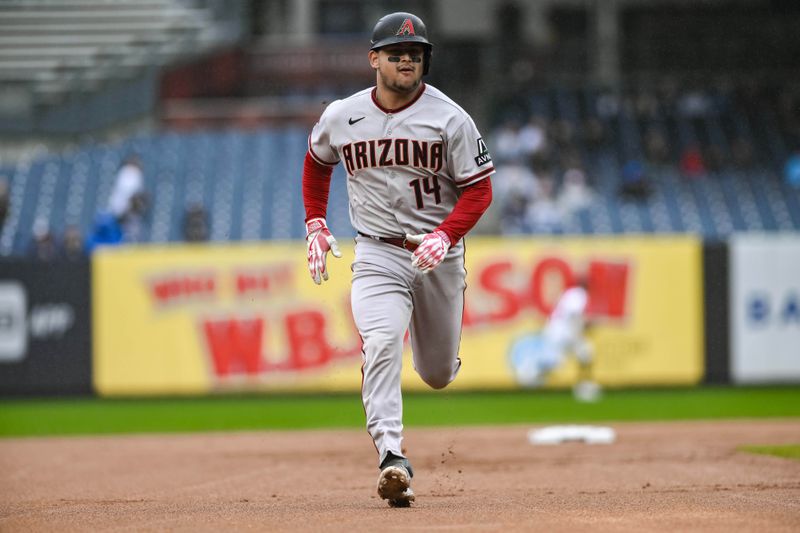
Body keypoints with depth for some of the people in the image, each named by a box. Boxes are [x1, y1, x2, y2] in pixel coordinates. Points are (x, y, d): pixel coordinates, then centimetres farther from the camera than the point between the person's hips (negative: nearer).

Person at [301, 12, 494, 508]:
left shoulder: (450, 118, -8)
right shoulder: (340, 118, -1)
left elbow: (479, 189, -7)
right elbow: (317, 163, 20)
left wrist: (444, 235, -23)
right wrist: (316, 226, 11)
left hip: (439, 255, 0)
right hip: (377, 255, 0)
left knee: (438, 374, 11)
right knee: (382, 345, -26)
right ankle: (393, 459, -34)